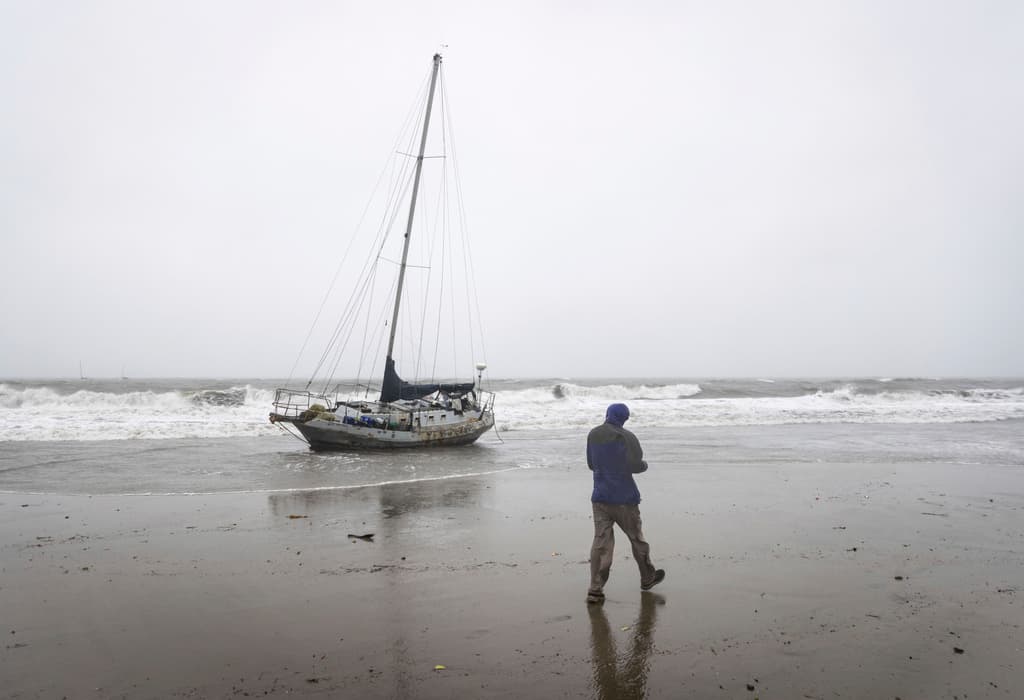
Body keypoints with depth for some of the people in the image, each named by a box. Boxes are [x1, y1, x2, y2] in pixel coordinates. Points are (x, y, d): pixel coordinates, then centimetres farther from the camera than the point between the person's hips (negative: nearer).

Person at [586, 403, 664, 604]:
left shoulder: (593, 435, 6)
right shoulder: (625, 437, -13)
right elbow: (636, 465, -17)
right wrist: (644, 465, 5)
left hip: (600, 498, 4)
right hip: (624, 498, -4)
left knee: (600, 542, 2)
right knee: (636, 537, 15)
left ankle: (595, 590, -3)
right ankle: (647, 578, 34)